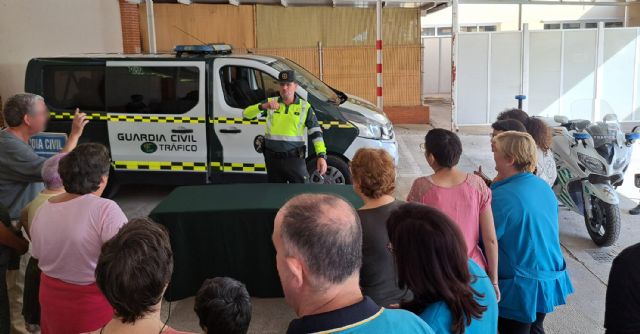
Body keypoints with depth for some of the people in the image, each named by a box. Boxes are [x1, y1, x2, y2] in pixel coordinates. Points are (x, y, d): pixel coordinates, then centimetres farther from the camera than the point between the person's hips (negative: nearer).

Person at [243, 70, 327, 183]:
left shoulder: (305, 107, 1)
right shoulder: (270, 102, 5)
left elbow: (316, 133, -4)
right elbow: (246, 114, -5)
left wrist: (321, 155, -17)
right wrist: (263, 106, -24)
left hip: (294, 158, -2)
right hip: (272, 158, 3)